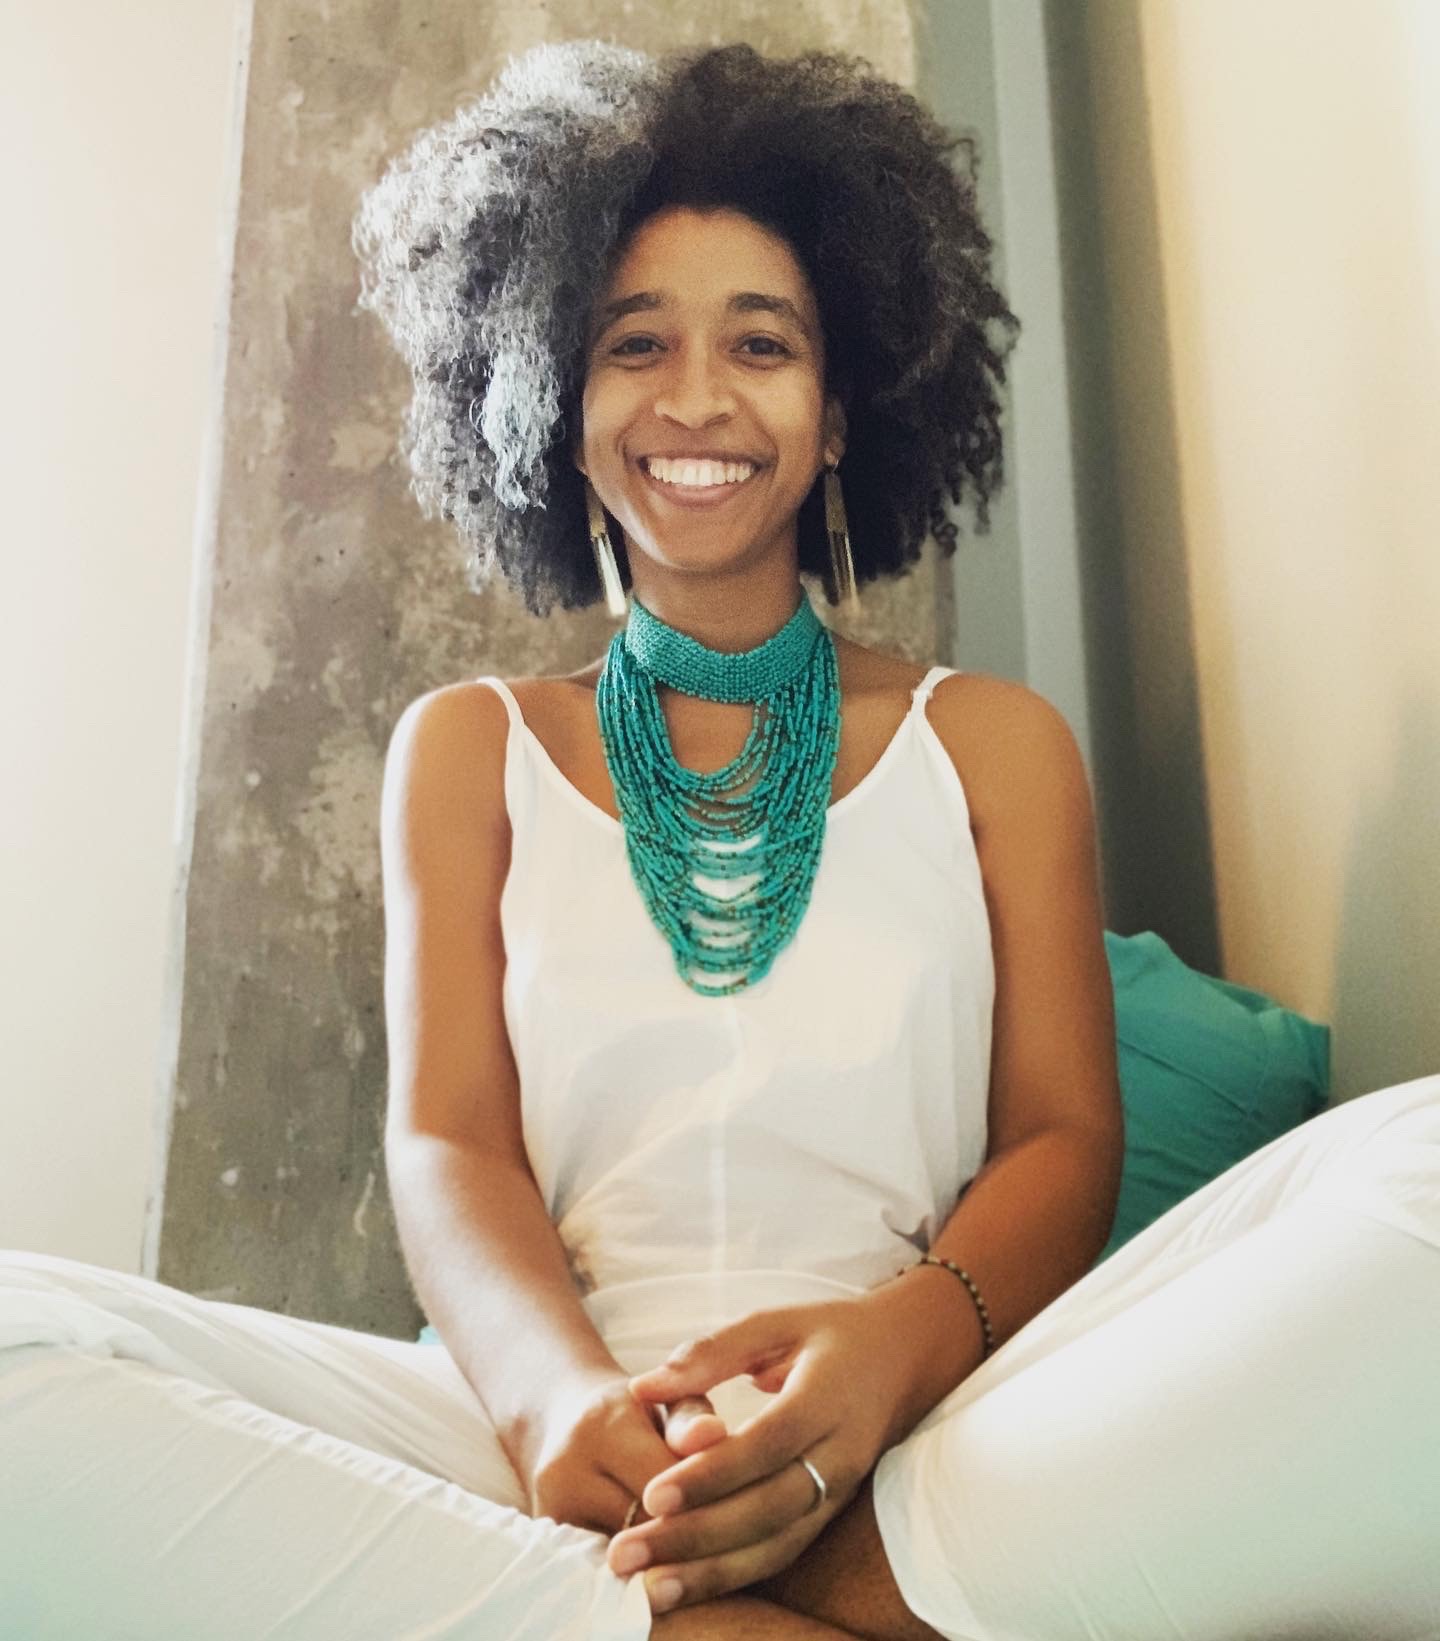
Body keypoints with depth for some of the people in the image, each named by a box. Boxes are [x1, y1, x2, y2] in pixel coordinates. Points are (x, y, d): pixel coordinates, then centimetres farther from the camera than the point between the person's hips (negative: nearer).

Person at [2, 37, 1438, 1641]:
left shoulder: (995, 745, 14)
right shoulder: (468, 748, 14)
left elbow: (1063, 1136, 5)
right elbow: (448, 1144, 4)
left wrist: (899, 1344, -18)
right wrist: (552, 1392, -19)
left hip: (939, 1461, 0)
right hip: (560, 1457, 1)